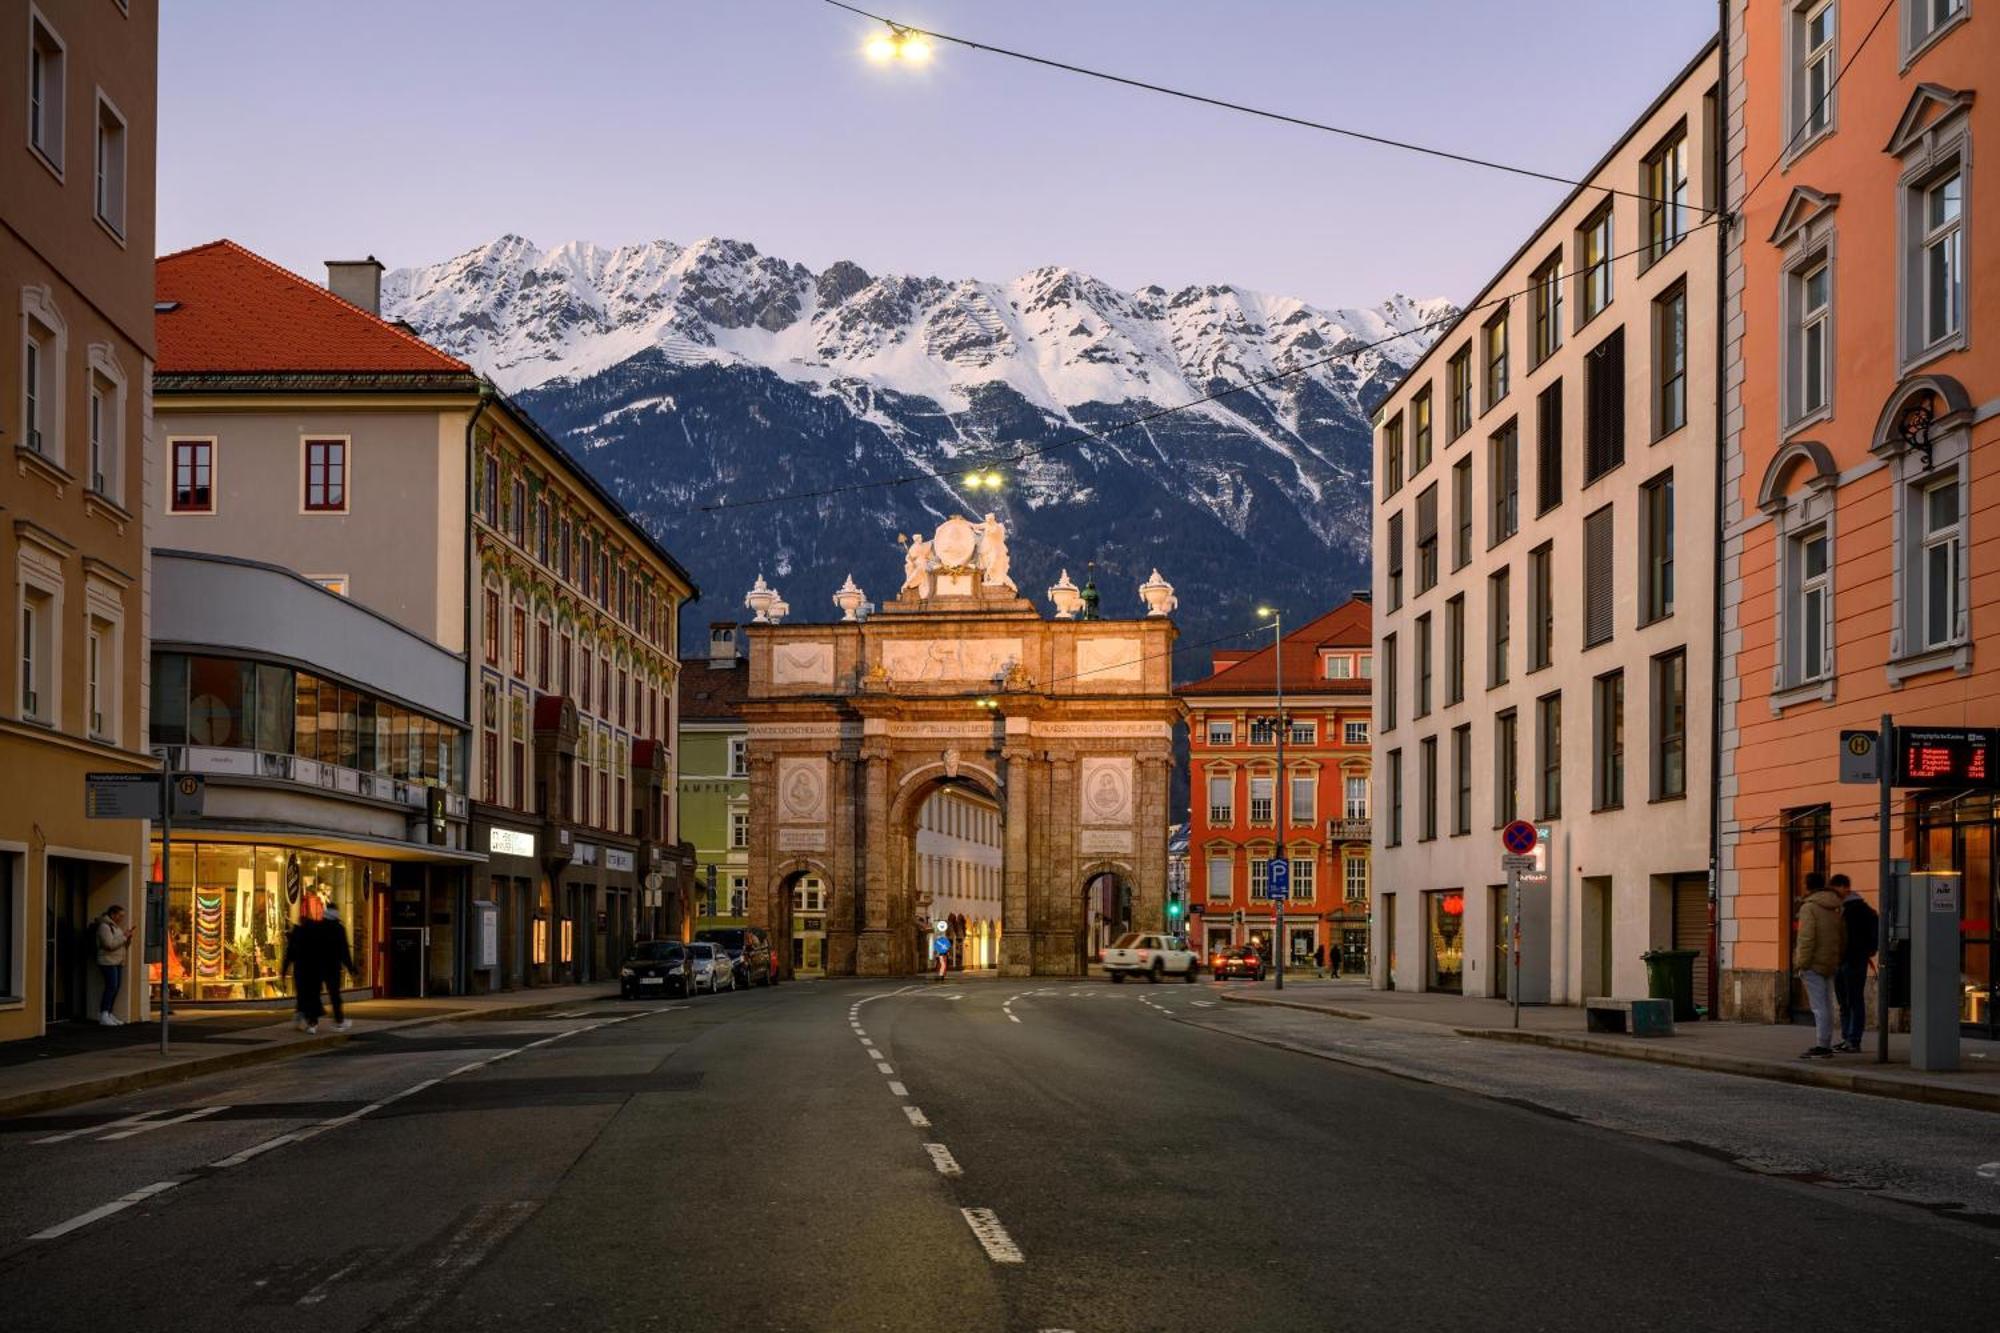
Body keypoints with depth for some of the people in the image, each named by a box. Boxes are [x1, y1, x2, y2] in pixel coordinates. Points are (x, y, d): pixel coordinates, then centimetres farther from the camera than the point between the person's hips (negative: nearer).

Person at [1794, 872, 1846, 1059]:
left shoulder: (1809, 907, -13)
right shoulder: (1835, 908, 13)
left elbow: (1807, 938, -20)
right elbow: (1843, 937, 18)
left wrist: (1802, 963, -16)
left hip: (1814, 964, -8)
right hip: (1830, 963, 8)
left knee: (1819, 1006, -8)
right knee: (1826, 1005, 14)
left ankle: (1821, 1046, -9)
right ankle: (1825, 1044, 19)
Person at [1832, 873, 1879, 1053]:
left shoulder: (1858, 908, -12)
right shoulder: (1840, 908, 16)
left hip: (1854, 961, -9)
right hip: (1841, 962, 9)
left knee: (1855, 1001, -5)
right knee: (1844, 1003, 12)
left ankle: (1854, 1041, -4)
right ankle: (1846, 1038, 17)